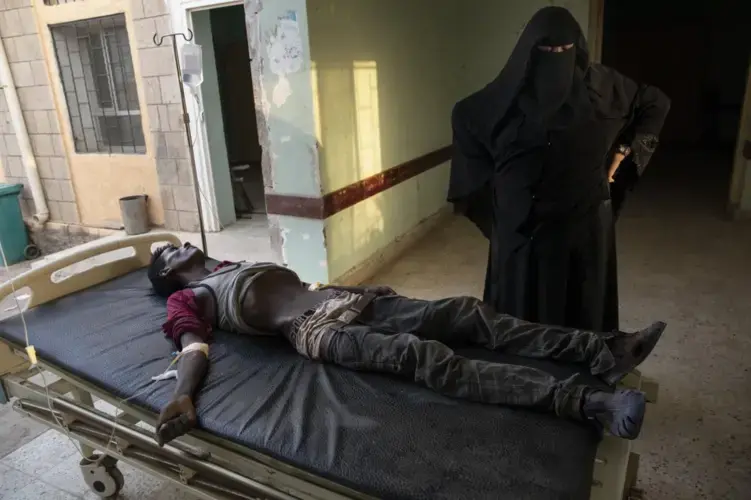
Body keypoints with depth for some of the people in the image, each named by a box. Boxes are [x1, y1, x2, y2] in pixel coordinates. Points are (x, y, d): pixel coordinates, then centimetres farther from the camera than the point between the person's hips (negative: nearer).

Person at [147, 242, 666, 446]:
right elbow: (195, 347, -6)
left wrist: (364, 286, 29)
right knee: (422, 355, -30)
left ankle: (603, 351, -11)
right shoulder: (187, 299, 12)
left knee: (468, 311, -9)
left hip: (347, 301, 8)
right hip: (317, 329, -7)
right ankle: (587, 402, -38)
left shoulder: (238, 265, 31)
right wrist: (182, 397, -26)